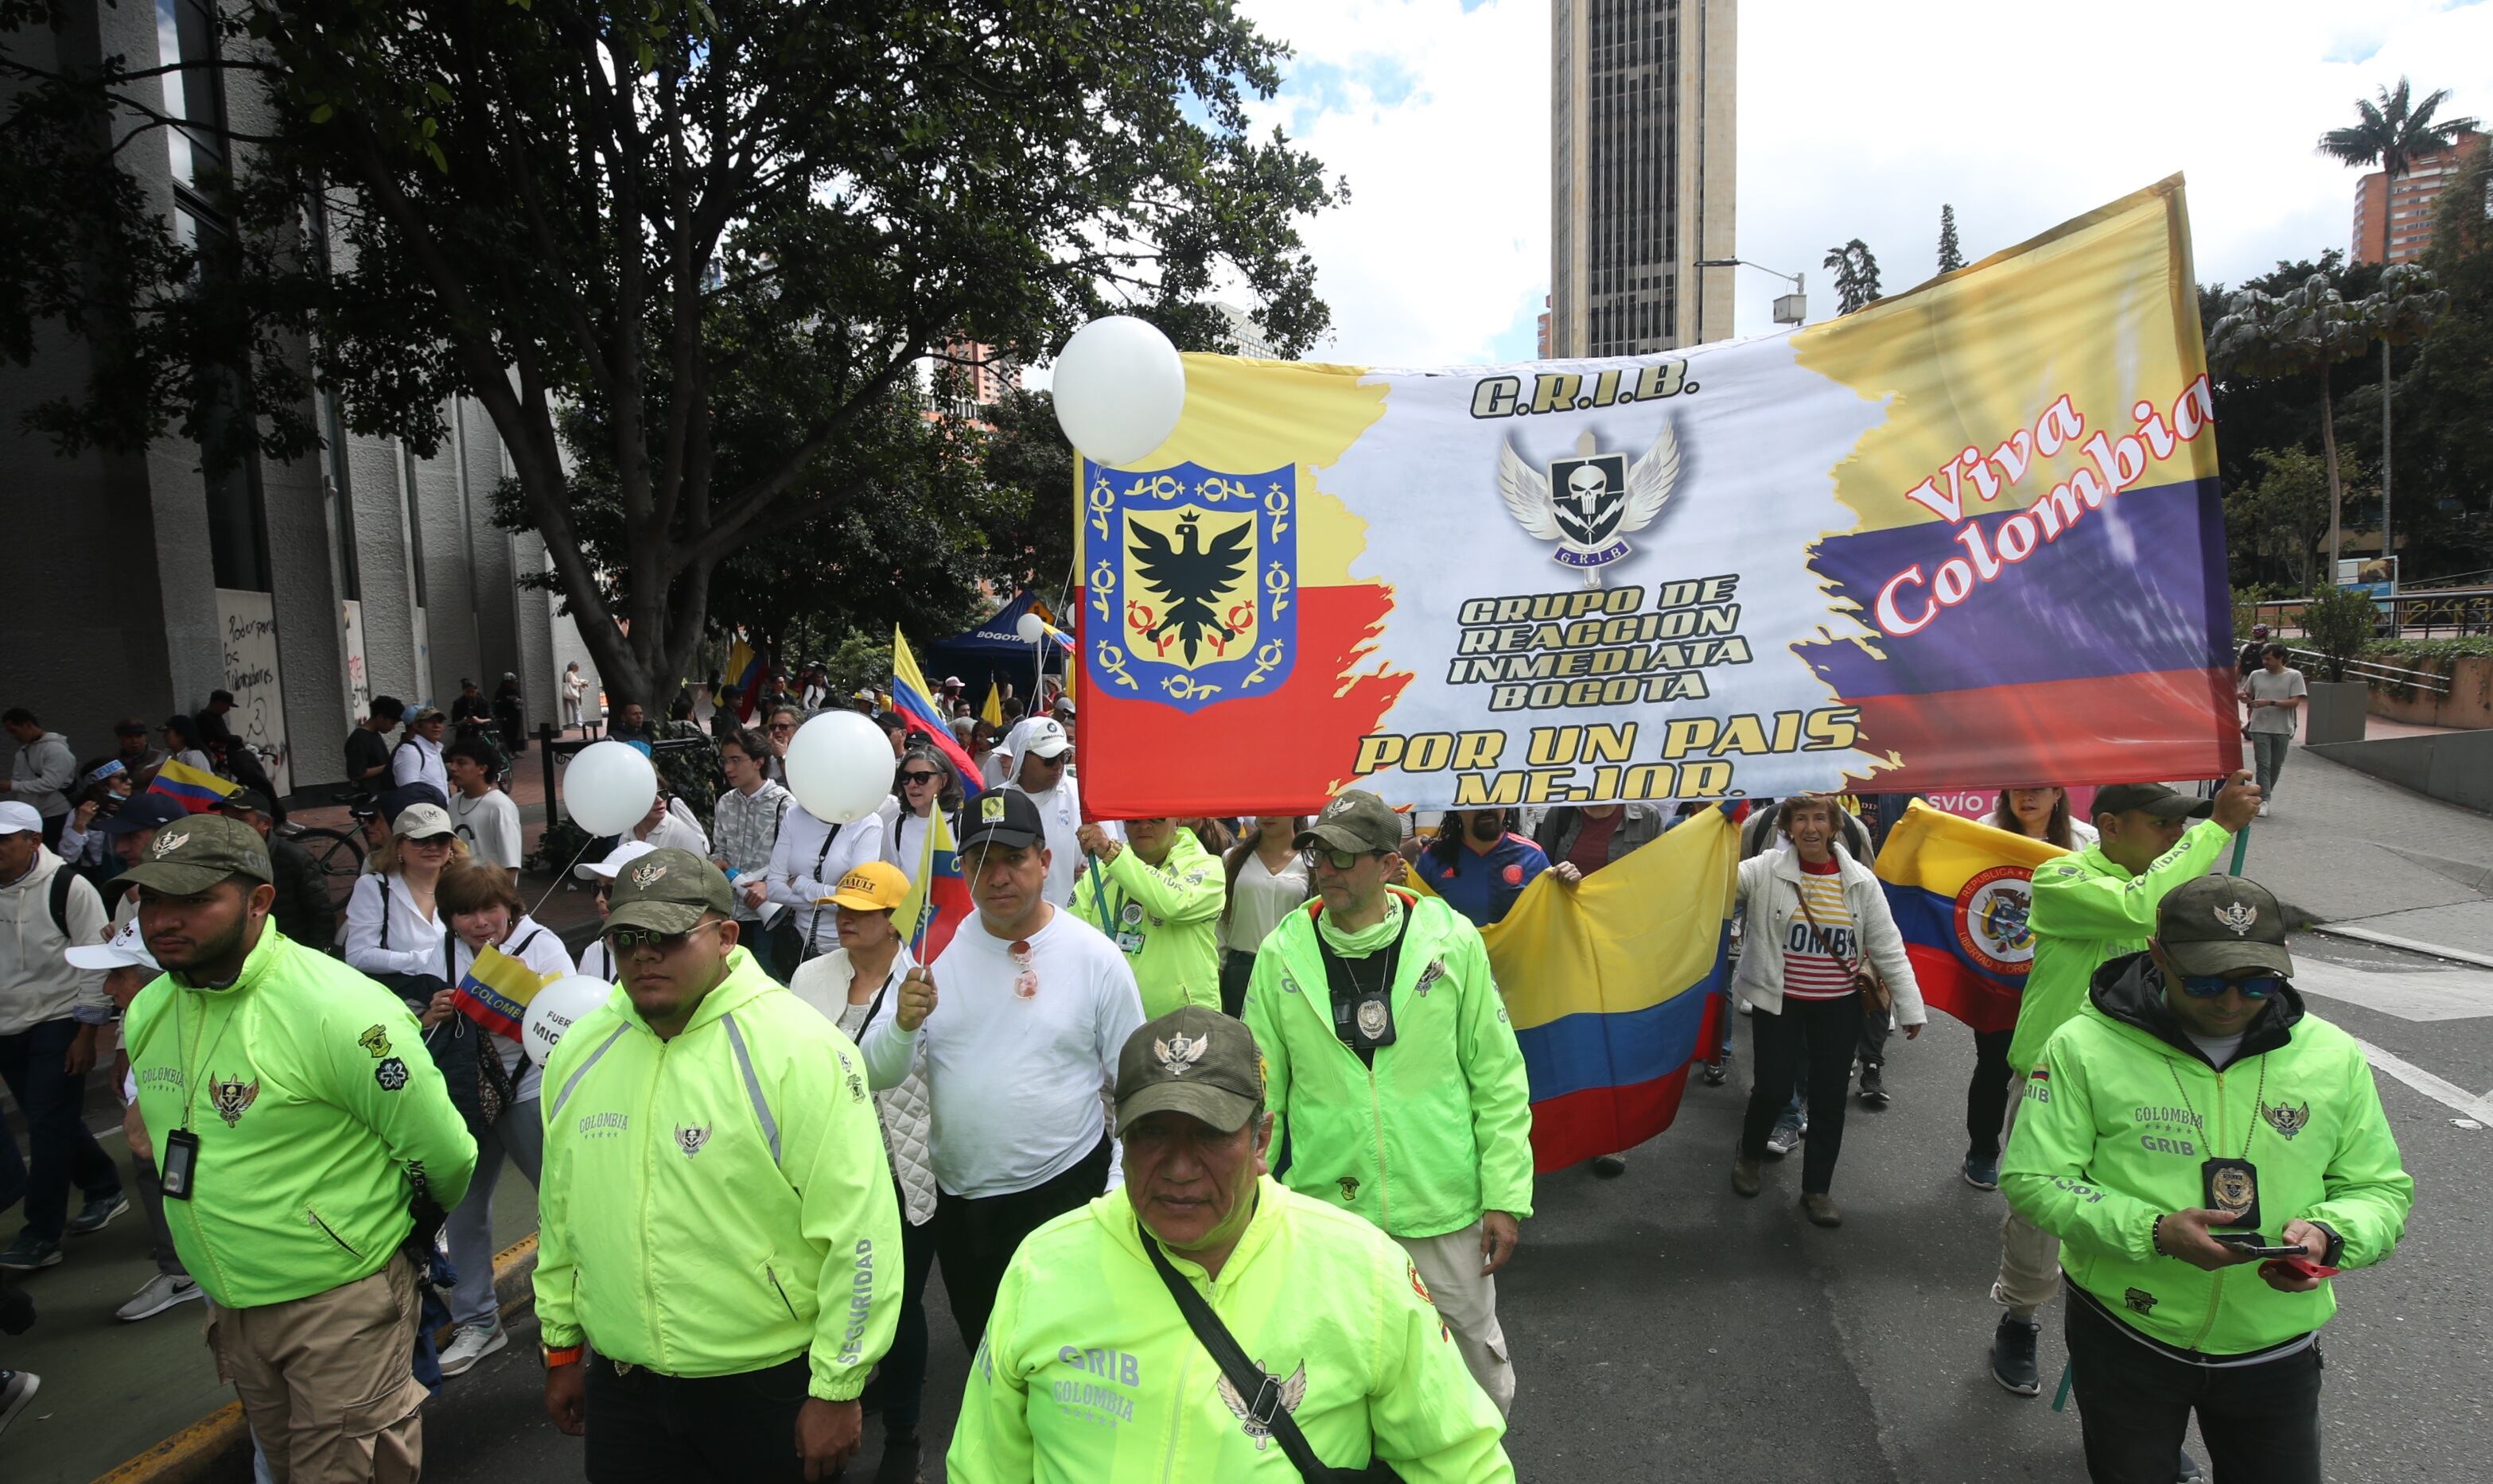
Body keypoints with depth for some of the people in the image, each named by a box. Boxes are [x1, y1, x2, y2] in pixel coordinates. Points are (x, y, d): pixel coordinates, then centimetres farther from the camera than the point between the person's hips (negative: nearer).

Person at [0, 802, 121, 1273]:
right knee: (49, 1124, 15)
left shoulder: (67, 888, -12)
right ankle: (105, 1190, 32)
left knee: (49, 1126, -5)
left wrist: (87, 1032, -12)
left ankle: (42, 1234, 4)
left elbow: (96, 963, -12)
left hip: (58, 1023, -6)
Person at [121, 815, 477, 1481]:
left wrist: (403, 1221, 0)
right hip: (229, 1307, 8)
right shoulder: (147, 1012, 1)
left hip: (341, 1305, -7)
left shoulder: (338, 1009, -26)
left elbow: (444, 1153, -20)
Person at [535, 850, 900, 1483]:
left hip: (769, 1385, -5)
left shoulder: (799, 1048, -19)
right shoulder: (580, 1049, 1)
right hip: (620, 1386, 5)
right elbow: (559, 1212, 13)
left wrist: (838, 1391, -14)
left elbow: (858, 1232, -18)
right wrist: (561, 1347, 17)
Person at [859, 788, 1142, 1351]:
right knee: (979, 1343, 22)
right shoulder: (938, 948, -3)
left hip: (1063, 1187, -3)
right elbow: (877, 1074, -4)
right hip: (956, 1194, 3)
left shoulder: (1094, 956, -9)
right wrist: (904, 1025, -24)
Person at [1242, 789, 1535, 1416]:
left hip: (1443, 1207, -1)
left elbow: (1499, 1077, -2)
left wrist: (1505, 1196, -3)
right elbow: (1262, 1088, 2)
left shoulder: (1452, 941, -8)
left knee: (1476, 1364, 16)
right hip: (1326, 1206, 1)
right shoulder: (1282, 954, -5)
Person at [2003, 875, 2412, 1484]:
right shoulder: (2085, 1047, -15)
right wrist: (2152, 1232, -27)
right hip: (2124, 1339, -2)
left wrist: (2330, 1234, -17)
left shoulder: (2334, 1057, -3)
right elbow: (2033, 1177, -14)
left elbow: (2381, 1189, 5)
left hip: (2275, 1352, 3)